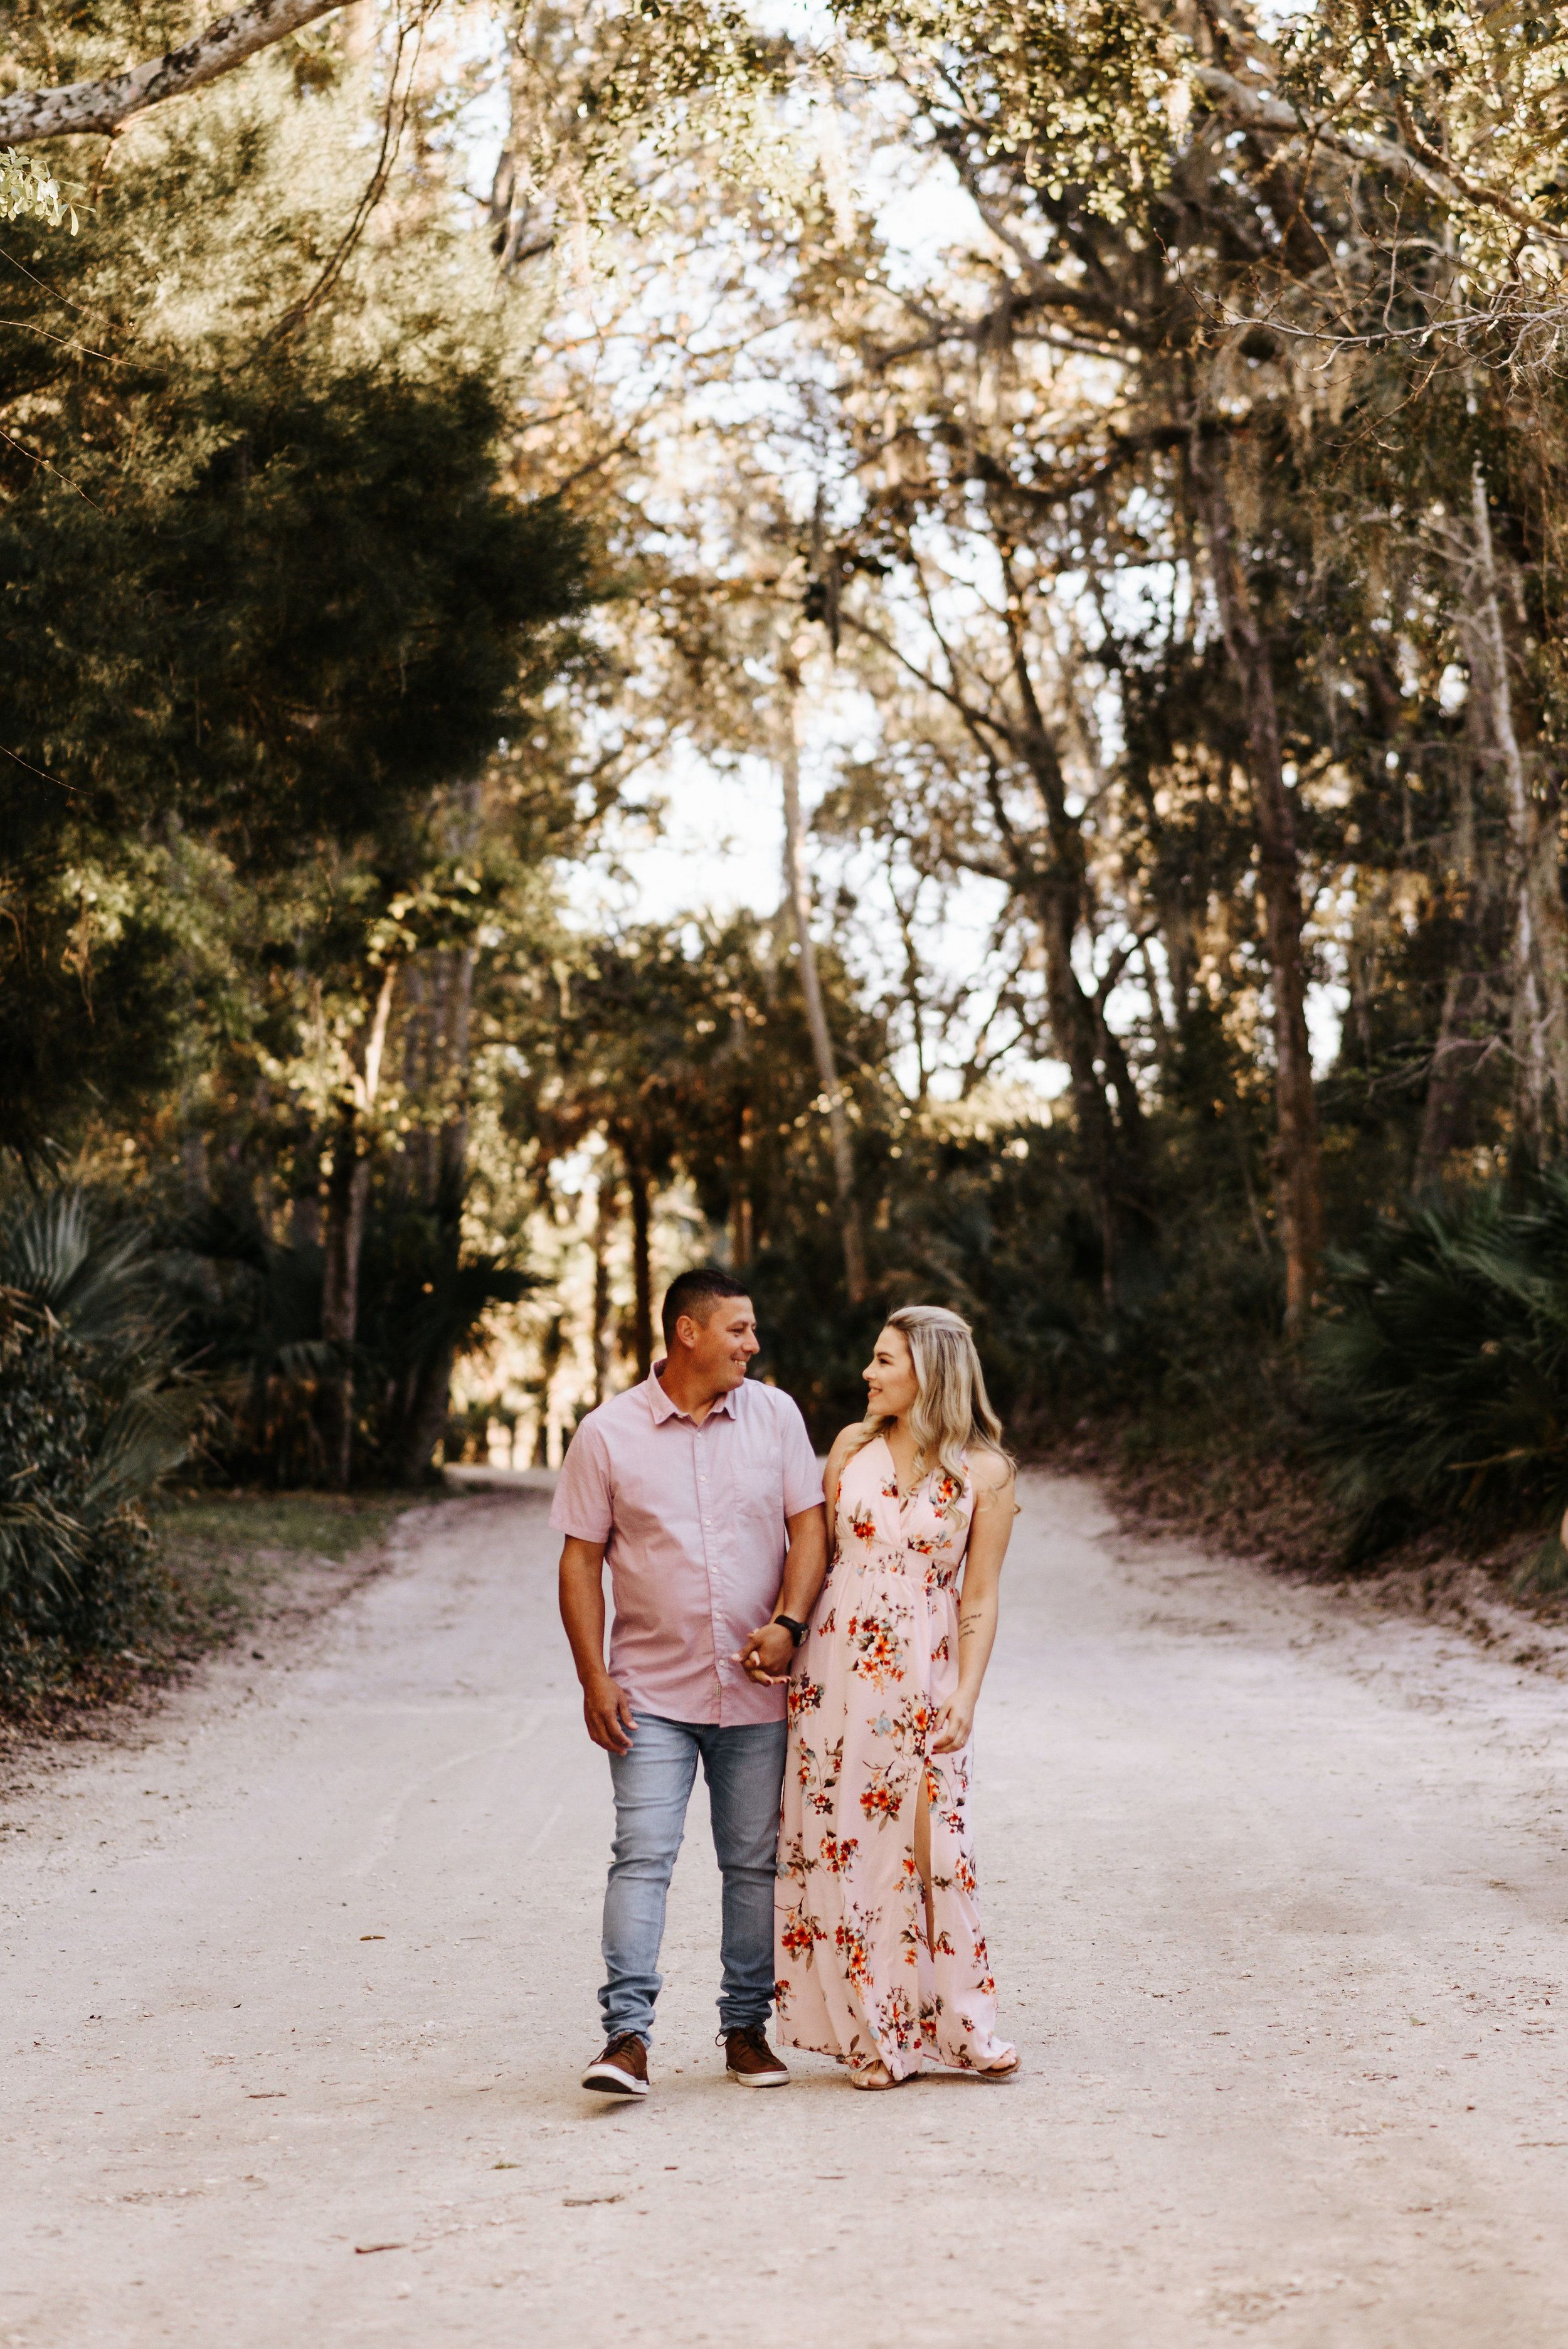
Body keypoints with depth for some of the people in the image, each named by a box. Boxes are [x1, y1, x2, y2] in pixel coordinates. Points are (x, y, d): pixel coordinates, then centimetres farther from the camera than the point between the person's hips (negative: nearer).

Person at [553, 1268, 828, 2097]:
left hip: (756, 1690, 3)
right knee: (643, 1856, -10)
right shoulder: (608, 1433, -2)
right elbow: (580, 1559, 0)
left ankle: (747, 2028, 19)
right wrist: (594, 1679, -6)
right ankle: (627, 2036, -11)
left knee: (756, 1863, 8)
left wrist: (788, 1624, -10)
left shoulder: (775, 1416, 5)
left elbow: (809, 1527, 5)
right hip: (652, 1692, -2)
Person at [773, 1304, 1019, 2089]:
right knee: (840, 1843, 2)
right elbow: (816, 1556, 11)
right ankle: (875, 2033, 13)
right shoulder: (852, 1447, 7)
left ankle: (962, 2025, 11)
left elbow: (979, 1598, -1)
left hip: (922, 1678, -3)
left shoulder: (985, 1473, -1)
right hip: (835, 1669, 3)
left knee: (929, 1844, -4)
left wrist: (965, 1696, -9)